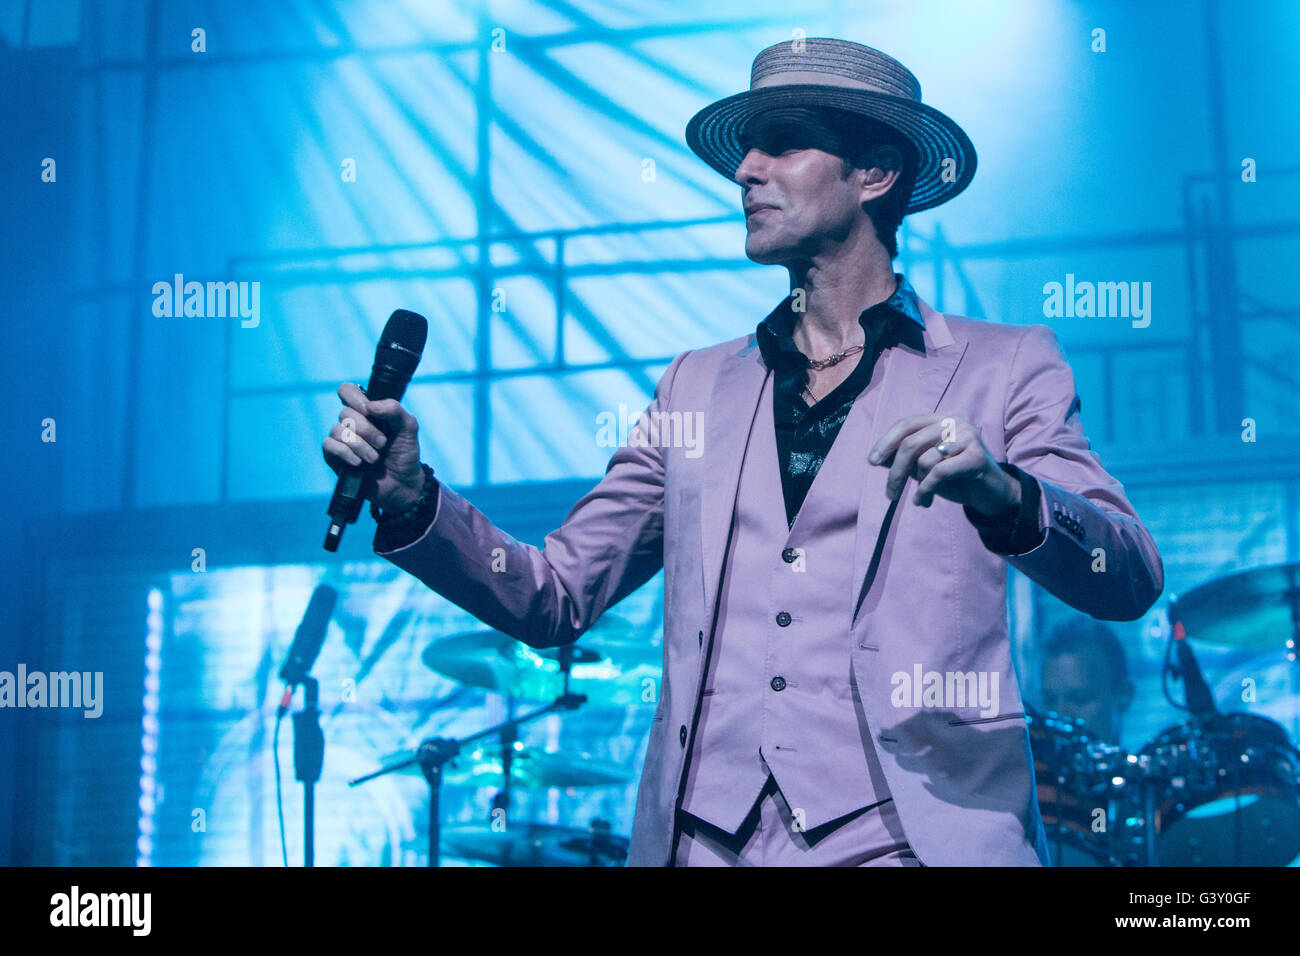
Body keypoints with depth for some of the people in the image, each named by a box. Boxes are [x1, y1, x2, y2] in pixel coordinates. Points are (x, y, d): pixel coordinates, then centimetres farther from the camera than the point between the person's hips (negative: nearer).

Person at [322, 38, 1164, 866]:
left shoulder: (1002, 368, 5)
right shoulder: (699, 386, 16)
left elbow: (1130, 580, -6)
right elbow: (555, 597, 11)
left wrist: (1000, 494, -24)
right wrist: (409, 496, -4)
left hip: (904, 834, -3)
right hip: (704, 838, 3)